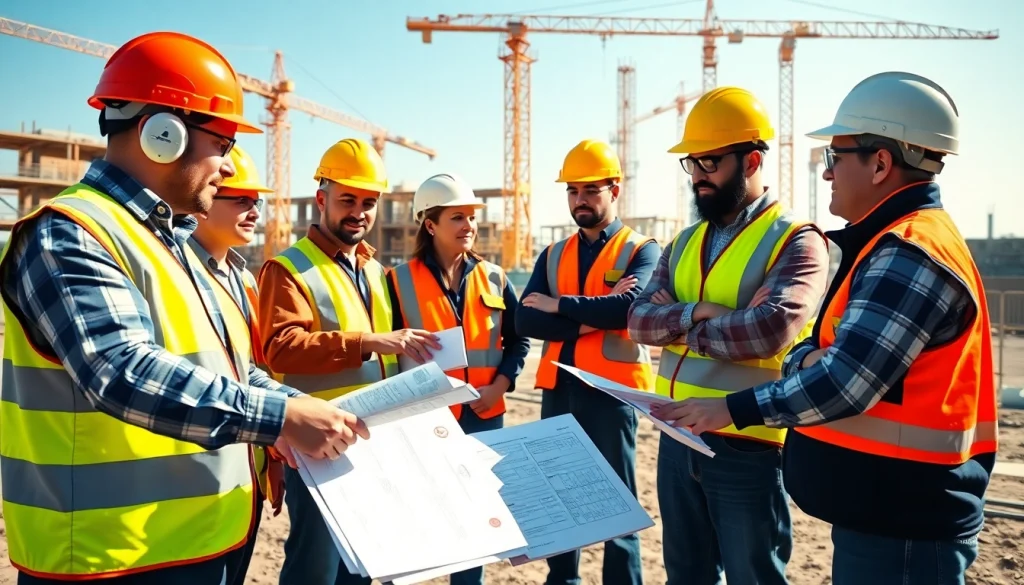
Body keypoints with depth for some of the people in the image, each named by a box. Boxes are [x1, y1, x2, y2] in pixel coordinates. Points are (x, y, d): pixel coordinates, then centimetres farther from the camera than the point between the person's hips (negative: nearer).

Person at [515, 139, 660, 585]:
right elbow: (525, 321, -3)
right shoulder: (553, 255, 11)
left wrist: (559, 305, -13)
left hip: (612, 389, -5)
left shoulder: (641, 250, -2)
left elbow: (629, 308, -22)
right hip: (558, 388, 5)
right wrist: (594, 316, -15)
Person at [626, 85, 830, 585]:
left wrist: (676, 325, -11)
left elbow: (770, 328, -25)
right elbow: (639, 319, 1)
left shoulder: (796, 241, -9)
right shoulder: (686, 242, 11)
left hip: (747, 445, -6)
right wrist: (699, 311, -17)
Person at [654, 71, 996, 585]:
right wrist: (807, 358, -11)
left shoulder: (909, 253, -21)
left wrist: (731, 409, -18)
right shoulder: (892, 244, 12)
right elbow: (828, 351, 12)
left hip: (902, 527, -9)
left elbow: (843, 382, -27)